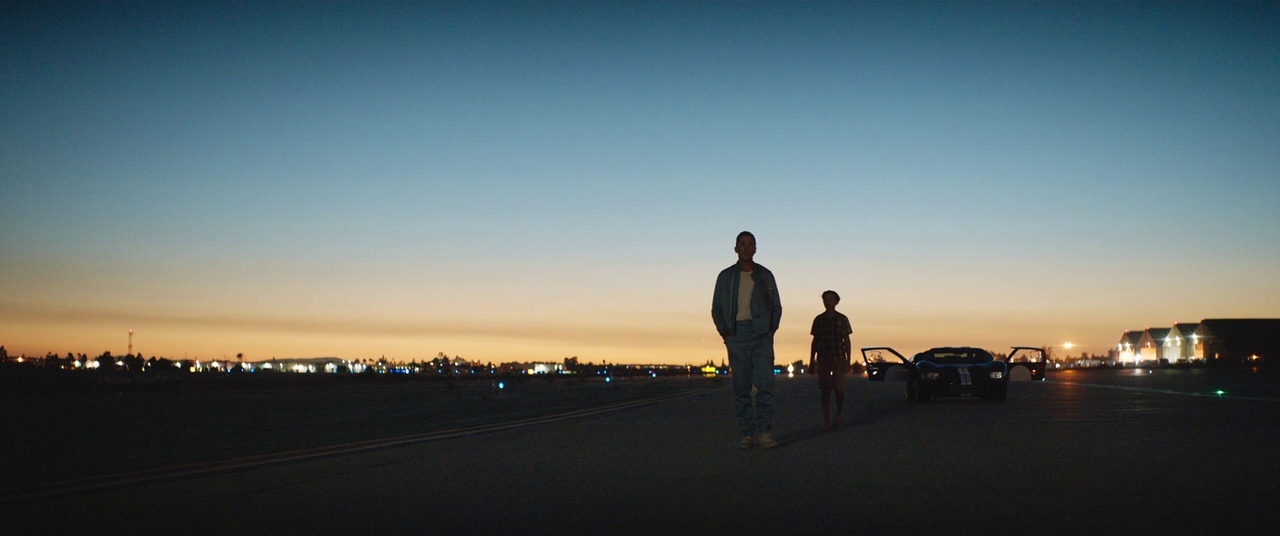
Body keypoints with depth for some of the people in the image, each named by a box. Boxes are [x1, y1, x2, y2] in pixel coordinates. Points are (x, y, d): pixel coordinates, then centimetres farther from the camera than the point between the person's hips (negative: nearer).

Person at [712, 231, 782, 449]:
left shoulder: (765, 275, 13)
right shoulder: (725, 276, 11)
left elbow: (776, 306, 16)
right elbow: (716, 308, 12)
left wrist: (771, 329, 2)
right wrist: (724, 332, 0)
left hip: (762, 335, 0)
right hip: (736, 336, 0)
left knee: (765, 383, -11)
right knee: (741, 387, -1)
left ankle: (764, 432, -9)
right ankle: (747, 434, 2)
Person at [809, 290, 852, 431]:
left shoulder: (842, 319, 6)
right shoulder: (818, 319, 9)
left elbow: (847, 341, 7)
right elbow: (815, 342, 12)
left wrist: (848, 361, 0)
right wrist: (811, 362, 9)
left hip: (839, 358, -1)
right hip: (823, 359, 1)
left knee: (839, 390, -5)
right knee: (825, 390, -2)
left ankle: (838, 415, 20)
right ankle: (826, 421, 1)